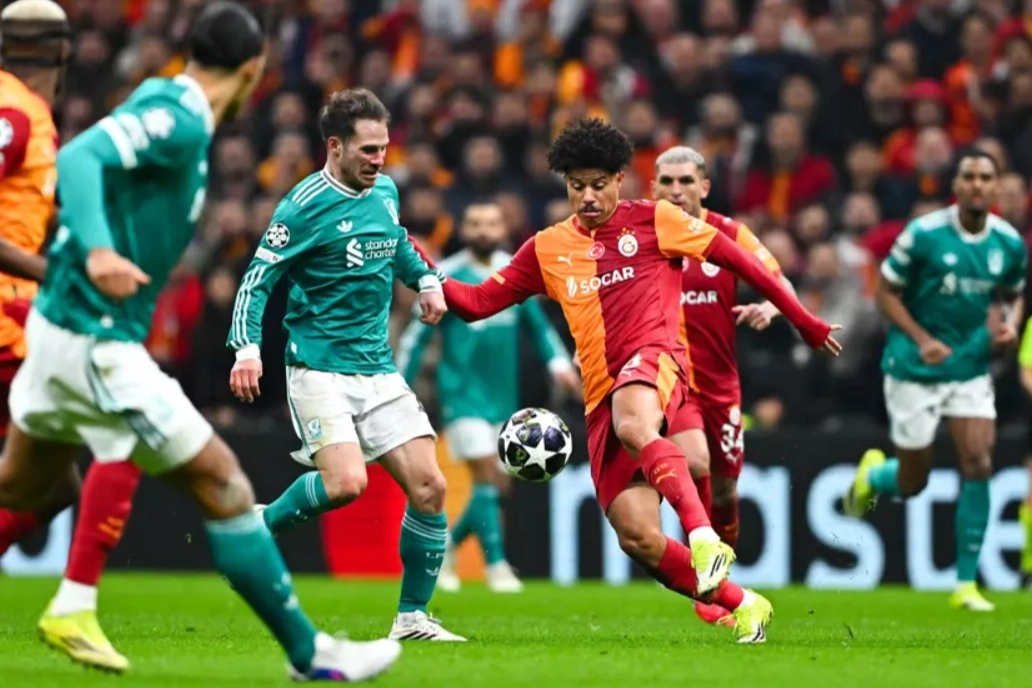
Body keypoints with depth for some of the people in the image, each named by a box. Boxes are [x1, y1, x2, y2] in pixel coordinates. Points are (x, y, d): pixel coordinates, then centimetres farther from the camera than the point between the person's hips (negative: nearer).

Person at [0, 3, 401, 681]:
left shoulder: (167, 108, 11)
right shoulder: (177, 120, -17)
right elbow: (79, 158, -32)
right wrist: (97, 250, -46)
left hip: (60, 324, 10)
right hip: (96, 341, -10)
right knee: (221, 481, -4)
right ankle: (309, 652, 1)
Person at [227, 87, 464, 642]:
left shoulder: (385, 191, 9)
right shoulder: (305, 206, -11)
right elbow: (258, 279, -10)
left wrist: (426, 280, 12)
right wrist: (247, 349, -22)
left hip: (378, 371, 6)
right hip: (320, 369, -6)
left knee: (428, 487, -4)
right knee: (347, 483, -25)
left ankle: (412, 617, 8)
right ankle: (261, 523, 4)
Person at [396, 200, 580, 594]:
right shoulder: (446, 277, -7)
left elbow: (537, 323, 18)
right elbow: (417, 335, -3)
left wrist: (558, 362, 3)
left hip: (503, 396, 5)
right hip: (463, 394, -5)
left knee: (498, 484, 7)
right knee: (487, 476, -14)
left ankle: (448, 544, 29)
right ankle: (496, 565, -9)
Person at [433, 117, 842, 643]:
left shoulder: (653, 221, 7)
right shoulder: (547, 249, 17)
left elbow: (736, 259, 11)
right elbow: (476, 303, 17)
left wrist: (804, 322, 13)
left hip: (655, 362, -5)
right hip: (602, 401, 5)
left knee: (632, 426, -42)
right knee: (638, 538, -9)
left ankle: (704, 537, -51)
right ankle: (742, 605, 7)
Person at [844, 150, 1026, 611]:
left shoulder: (1009, 243, -2)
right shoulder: (923, 234, -14)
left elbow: (1013, 295, 15)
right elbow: (886, 293, -6)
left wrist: (1010, 325, -7)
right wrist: (923, 339, -19)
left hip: (971, 369, 3)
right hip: (914, 370, -3)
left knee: (978, 465, -12)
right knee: (912, 485, 4)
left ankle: (966, 583, -3)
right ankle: (872, 475, 43)